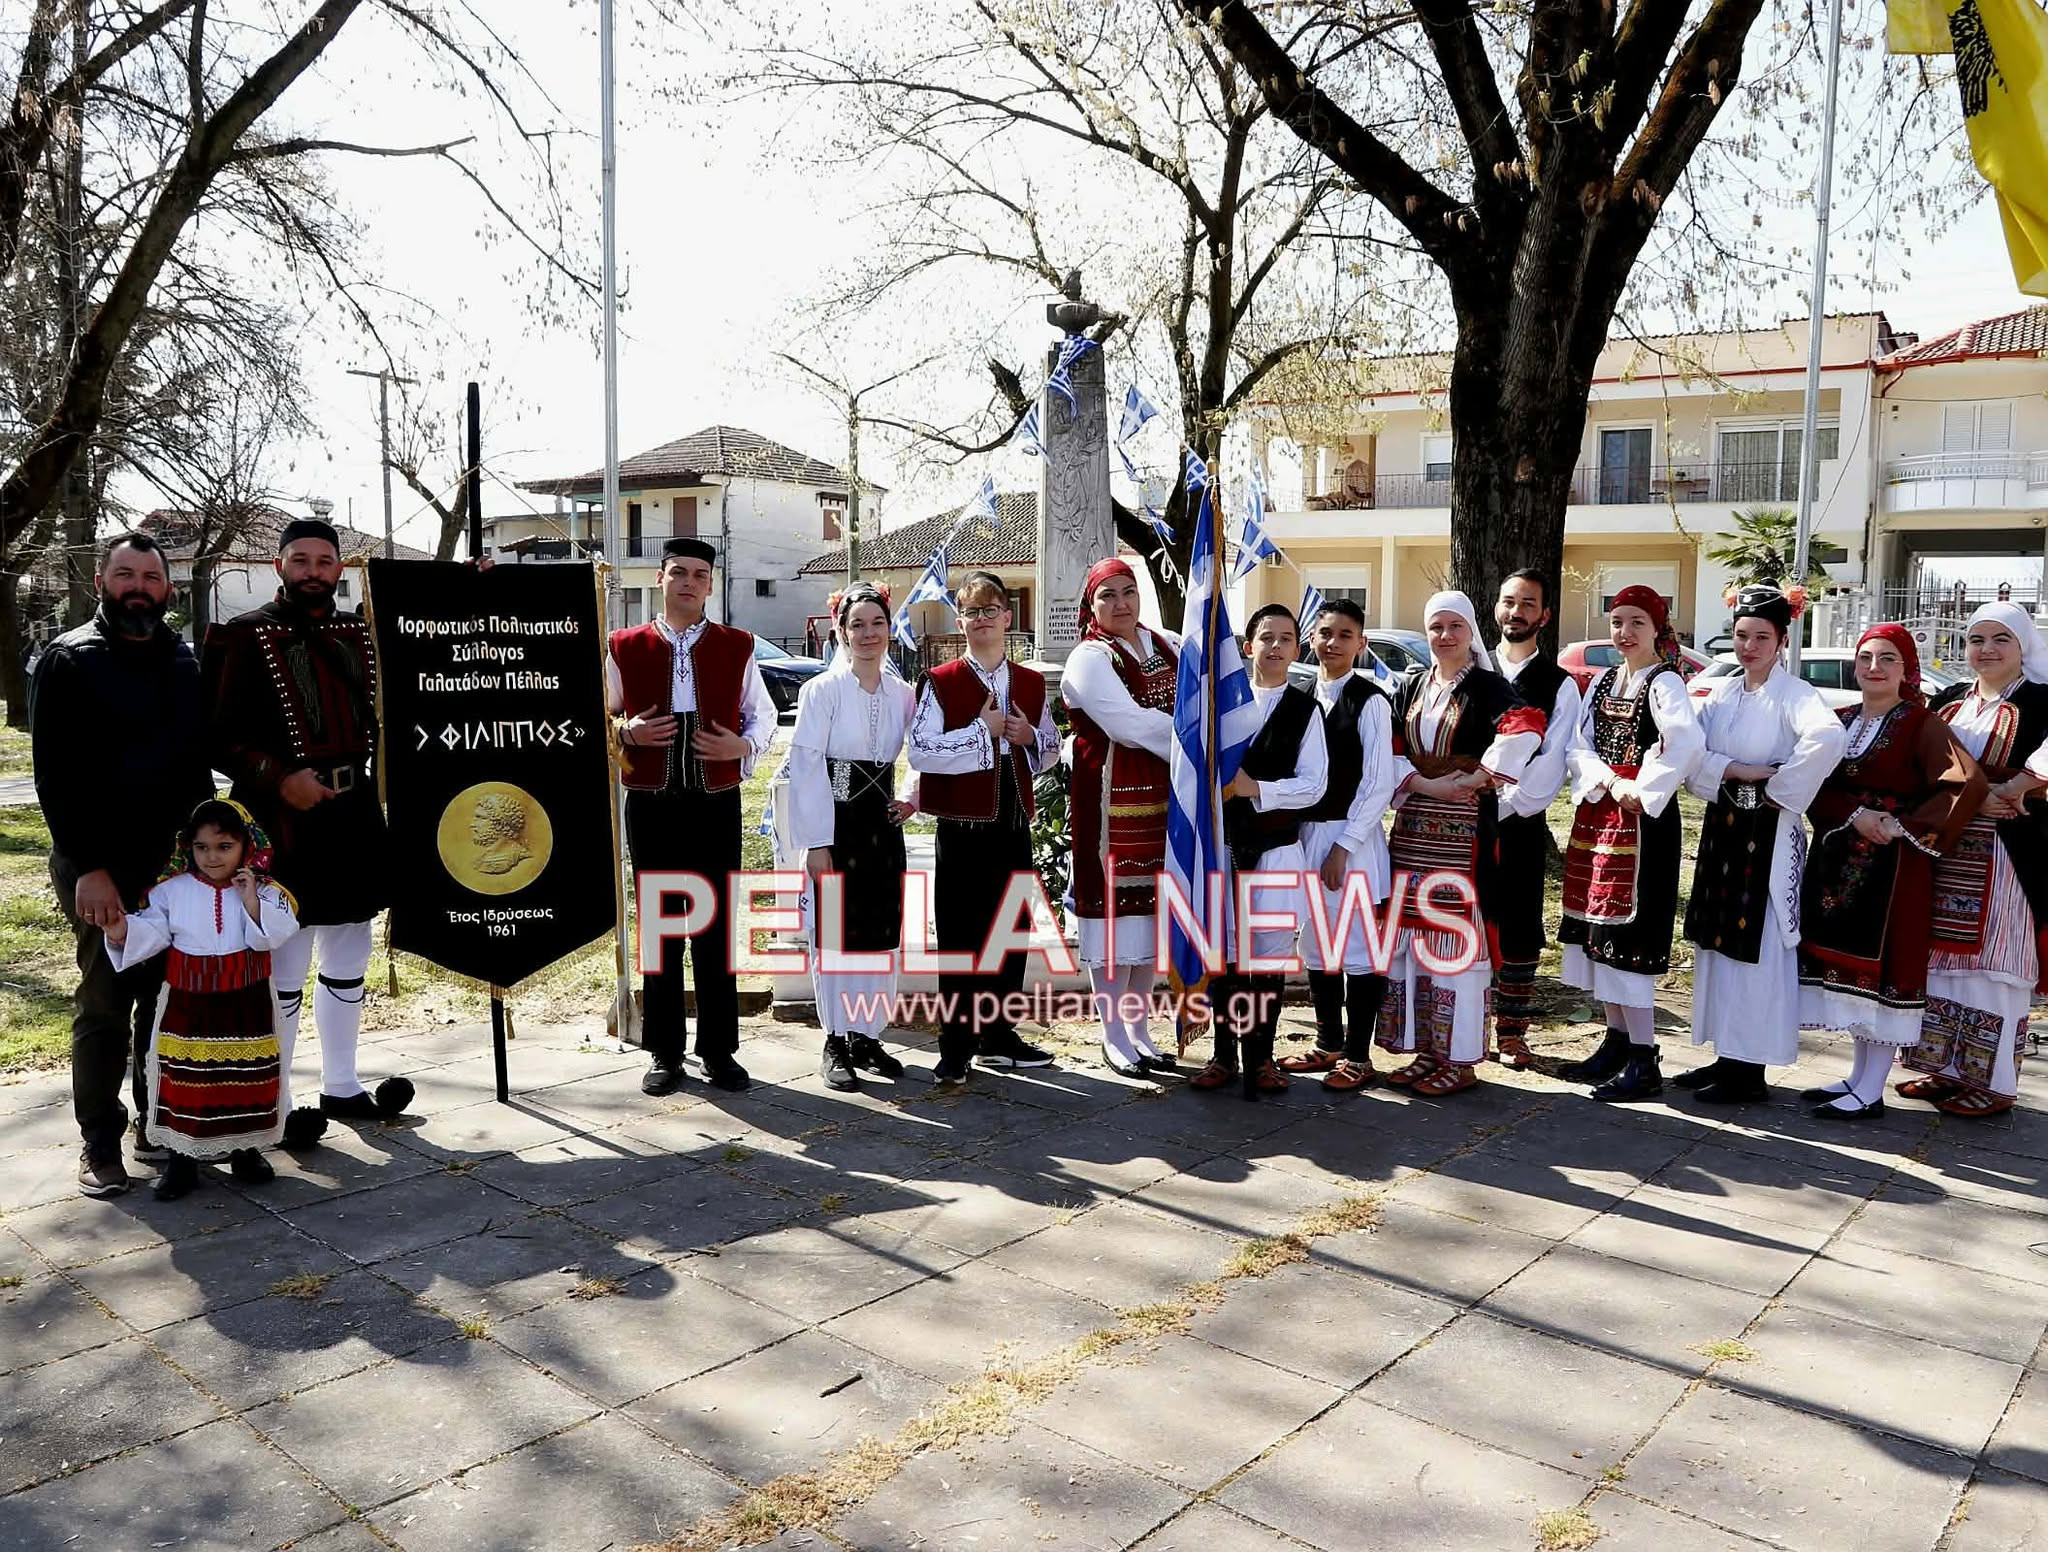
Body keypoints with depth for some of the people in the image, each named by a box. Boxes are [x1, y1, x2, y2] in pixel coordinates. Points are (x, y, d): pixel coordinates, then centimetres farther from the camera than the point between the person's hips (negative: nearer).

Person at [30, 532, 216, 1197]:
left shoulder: (183, 661, 12)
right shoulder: (69, 659, -3)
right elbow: (55, 775, -9)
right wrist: (89, 867, -16)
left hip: (177, 863, 5)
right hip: (100, 868, -4)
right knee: (105, 1002, 0)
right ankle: (100, 1144, 11)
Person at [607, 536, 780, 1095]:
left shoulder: (736, 648, 5)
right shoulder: (625, 648, 4)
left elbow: (763, 717, 12)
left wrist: (742, 745, -8)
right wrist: (627, 731, -11)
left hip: (716, 802, 0)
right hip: (651, 804, 0)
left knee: (716, 927, 4)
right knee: (658, 927, 7)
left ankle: (719, 1050, 15)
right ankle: (665, 1052, 18)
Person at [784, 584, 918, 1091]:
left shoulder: (901, 694, 8)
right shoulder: (822, 690, -6)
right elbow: (805, 767, -10)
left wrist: (912, 801, 2)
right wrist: (817, 841, -15)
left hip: (883, 824, 5)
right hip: (836, 825, -5)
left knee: (882, 933, 8)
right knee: (836, 934, 0)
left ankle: (867, 1035, 20)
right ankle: (836, 1043, 11)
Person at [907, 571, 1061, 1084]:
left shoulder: (1031, 683, 10)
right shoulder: (940, 682, -4)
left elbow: (1051, 751, 18)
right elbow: (919, 753, -15)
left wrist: (1030, 736, -4)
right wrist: (983, 730, -16)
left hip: (1015, 825, 5)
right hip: (963, 828, -5)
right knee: (960, 936, 1)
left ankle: (998, 1035, 25)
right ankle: (955, 1047, 11)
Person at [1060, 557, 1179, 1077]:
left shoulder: (1169, 647, 12)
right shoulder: (1089, 660, -9)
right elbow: (1132, 725, -19)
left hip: (1162, 798, 6)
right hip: (1113, 799, -6)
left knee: (1151, 910, 11)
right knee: (1114, 909, -1)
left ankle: (1137, 1028, 23)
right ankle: (1113, 1036, 12)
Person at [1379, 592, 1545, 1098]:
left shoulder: (1487, 687, -3)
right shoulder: (1411, 686, 13)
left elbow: (1525, 729, -23)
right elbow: (1391, 752, 5)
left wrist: (1477, 777, -23)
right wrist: (1423, 784, -11)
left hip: (1463, 829, -5)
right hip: (1412, 825, 5)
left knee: (1457, 936, -3)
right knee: (1413, 935, 7)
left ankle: (1460, 1059, 6)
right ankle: (1424, 1049, 18)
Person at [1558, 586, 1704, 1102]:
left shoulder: (1664, 683, -9)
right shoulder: (1603, 682, 14)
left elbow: (1687, 742, -27)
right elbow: (1579, 747, 5)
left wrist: (1644, 791, -21)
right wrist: (1608, 783, -12)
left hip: (1642, 818, -8)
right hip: (1595, 814, 8)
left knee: (1628, 931, -7)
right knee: (1598, 929, 12)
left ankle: (1644, 1060, 0)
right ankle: (1617, 1041, 24)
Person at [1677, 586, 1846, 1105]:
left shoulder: (1794, 694, -10)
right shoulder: (1721, 693, 9)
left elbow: (1828, 738, -31)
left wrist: (1779, 789, -22)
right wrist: (1738, 771, -17)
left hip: (1767, 836, -7)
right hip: (1721, 828, 7)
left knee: (1757, 945, -3)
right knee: (1718, 940, 11)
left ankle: (1750, 1070, 6)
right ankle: (1727, 1057, 22)